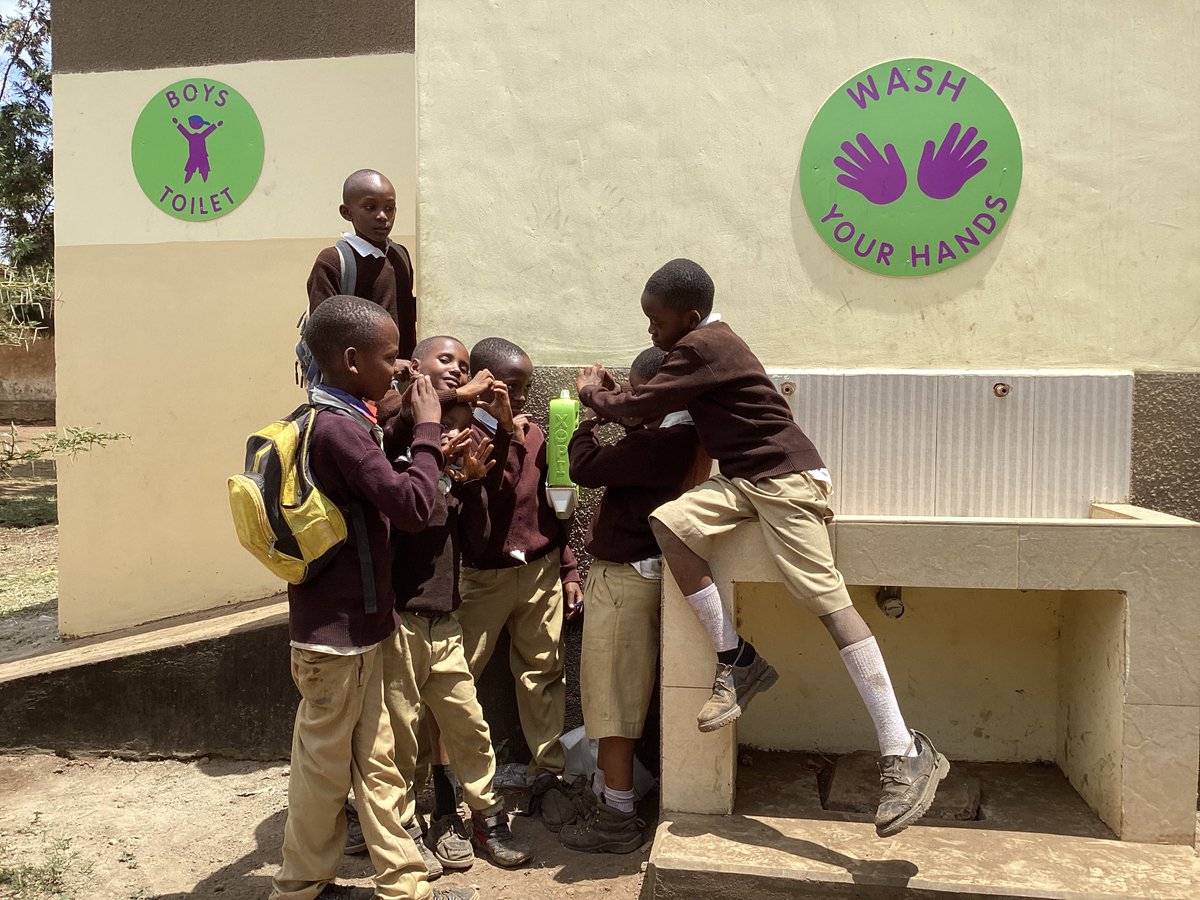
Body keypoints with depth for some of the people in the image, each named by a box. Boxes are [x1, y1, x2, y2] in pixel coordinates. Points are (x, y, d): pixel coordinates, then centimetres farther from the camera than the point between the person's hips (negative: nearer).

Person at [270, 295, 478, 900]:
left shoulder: (332, 419, 9)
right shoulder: (340, 429, -23)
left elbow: (380, 497, 10)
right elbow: (412, 507, -25)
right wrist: (428, 431, -14)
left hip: (353, 623, 10)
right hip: (337, 630, -9)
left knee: (376, 760, 15)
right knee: (325, 765, 9)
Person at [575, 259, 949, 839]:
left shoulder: (701, 348, -11)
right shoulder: (707, 344, 19)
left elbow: (640, 406, -13)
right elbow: (666, 403, 24)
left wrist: (592, 393, 6)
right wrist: (614, 392, 11)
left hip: (785, 478, -9)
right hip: (745, 480, 9)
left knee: (827, 601, -16)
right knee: (669, 521, -14)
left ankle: (905, 754, -14)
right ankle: (737, 662, -7)